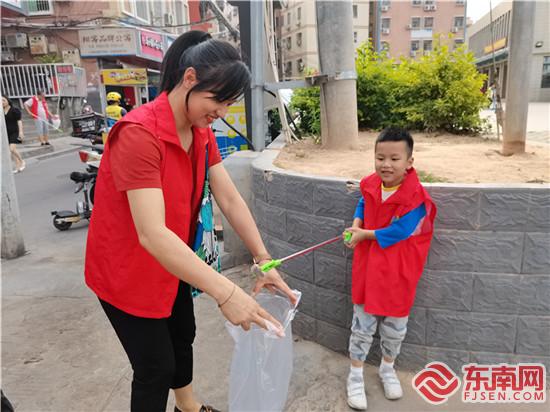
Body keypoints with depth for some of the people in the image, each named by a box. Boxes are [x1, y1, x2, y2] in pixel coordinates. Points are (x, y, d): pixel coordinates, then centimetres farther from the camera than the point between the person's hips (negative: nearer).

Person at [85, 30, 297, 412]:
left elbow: (230, 198, -8)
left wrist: (264, 261, -12)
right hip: (127, 270, -8)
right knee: (156, 366, 5)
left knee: (183, 336, 25)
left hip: (171, 262, 8)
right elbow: (151, 234, -39)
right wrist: (226, 292, -43)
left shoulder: (202, 132, -4)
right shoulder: (139, 134, -31)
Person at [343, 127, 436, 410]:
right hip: (368, 267, 3)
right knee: (363, 323, 11)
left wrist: (365, 234, -17)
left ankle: (387, 368, 44)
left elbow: (399, 231, -23)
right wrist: (356, 223, -4)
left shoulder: (415, 196, -21)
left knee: (395, 325, 17)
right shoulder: (370, 185, -5)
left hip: (398, 272, -3)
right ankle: (355, 376, 29)